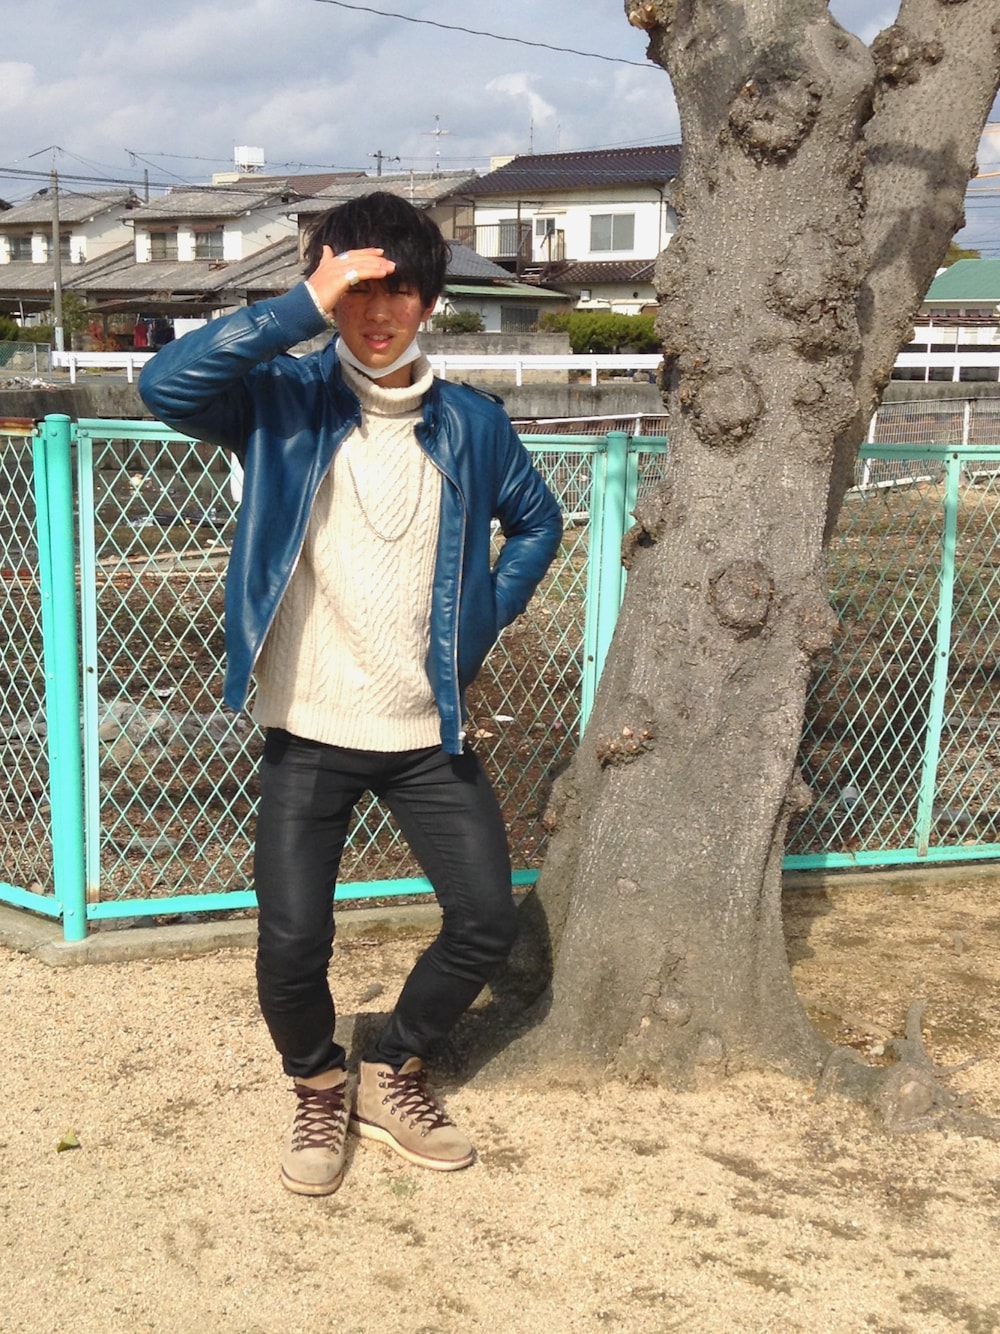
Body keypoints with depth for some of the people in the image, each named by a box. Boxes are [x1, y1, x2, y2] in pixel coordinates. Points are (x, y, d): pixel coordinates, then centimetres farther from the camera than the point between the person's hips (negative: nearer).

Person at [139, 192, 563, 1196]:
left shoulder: (471, 423, 2)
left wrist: (478, 627, 5)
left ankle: (390, 1075, 30)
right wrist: (304, 308, -28)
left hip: (428, 730, 3)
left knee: (487, 921, 4)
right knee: (291, 942, -3)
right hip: (308, 731, -2)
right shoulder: (283, 402, -6)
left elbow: (535, 521, 18)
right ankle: (318, 1086, 29)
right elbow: (164, 384, -25)